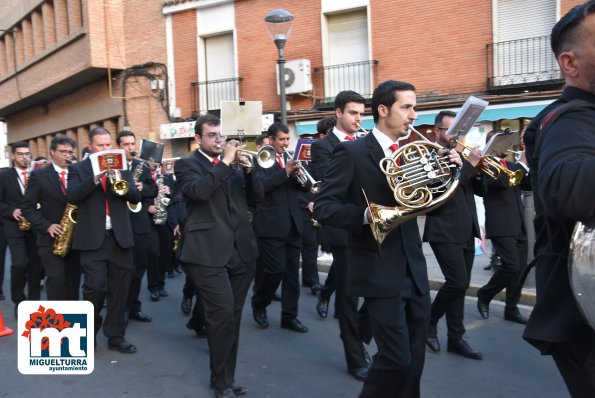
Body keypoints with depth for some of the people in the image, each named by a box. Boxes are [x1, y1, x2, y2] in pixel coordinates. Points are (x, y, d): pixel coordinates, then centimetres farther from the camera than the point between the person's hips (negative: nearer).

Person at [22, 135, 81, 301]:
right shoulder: (39, 175, 0)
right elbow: (28, 207, -3)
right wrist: (47, 226, -15)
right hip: (50, 239, -3)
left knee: (73, 281, 8)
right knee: (56, 279, -11)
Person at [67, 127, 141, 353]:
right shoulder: (78, 169, 4)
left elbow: (135, 197, 2)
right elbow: (72, 197, -12)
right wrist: (95, 178, -21)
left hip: (120, 237, 3)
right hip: (92, 238, -3)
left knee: (120, 289, 6)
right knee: (95, 287, -6)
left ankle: (116, 336, 17)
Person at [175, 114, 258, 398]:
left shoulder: (232, 163, 17)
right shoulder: (187, 164, 1)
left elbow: (255, 193, 11)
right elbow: (198, 191, -19)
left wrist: (247, 168, -5)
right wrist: (225, 162, -17)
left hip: (241, 249, 6)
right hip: (208, 251, -5)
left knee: (232, 317, 11)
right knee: (222, 315, -10)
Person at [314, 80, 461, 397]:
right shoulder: (352, 152, -9)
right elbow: (323, 207, -13)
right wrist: (366, 214, -28)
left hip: (413, 269, 7)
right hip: (379, 271, -7)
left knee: (414, 360, 14)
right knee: (396, 358, -4)